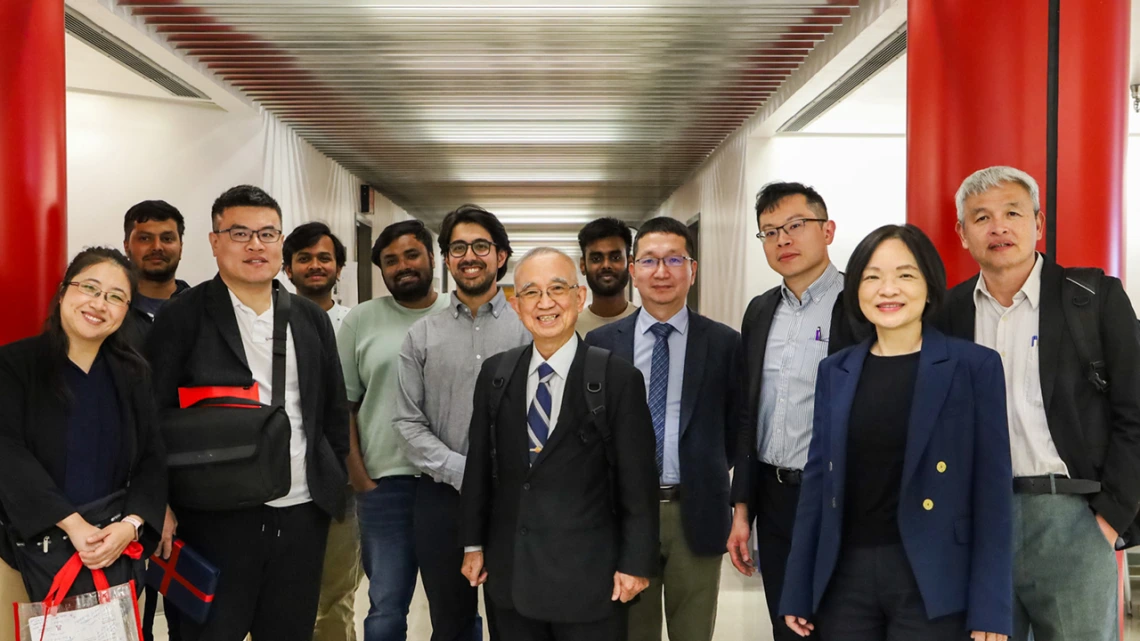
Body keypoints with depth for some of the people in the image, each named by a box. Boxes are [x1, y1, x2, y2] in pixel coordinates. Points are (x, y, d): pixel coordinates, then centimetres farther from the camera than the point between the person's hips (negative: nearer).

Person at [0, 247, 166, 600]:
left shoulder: (133, 373, 7)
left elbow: (152, 458, 3)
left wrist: (131, 524, -14)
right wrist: (71, 522, -20)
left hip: (119, 548, 3)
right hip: (42, 548, -3)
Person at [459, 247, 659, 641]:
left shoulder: (619, 379, -9)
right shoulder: (495, 373, 4)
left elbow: (638, 482, -7)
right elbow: (479, 464, 9)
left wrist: (636, 563, -7)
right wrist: (473, 543, 10)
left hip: (588, 578, -3)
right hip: (509, 575, 4)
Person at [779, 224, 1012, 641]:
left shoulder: (974, 366, -4)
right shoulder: (834, 371, 6)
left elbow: (993, 490, -5)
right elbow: (817, 479, 7)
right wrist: (798, 590, 6)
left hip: (931, 581, -3)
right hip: (845, 579, 3)